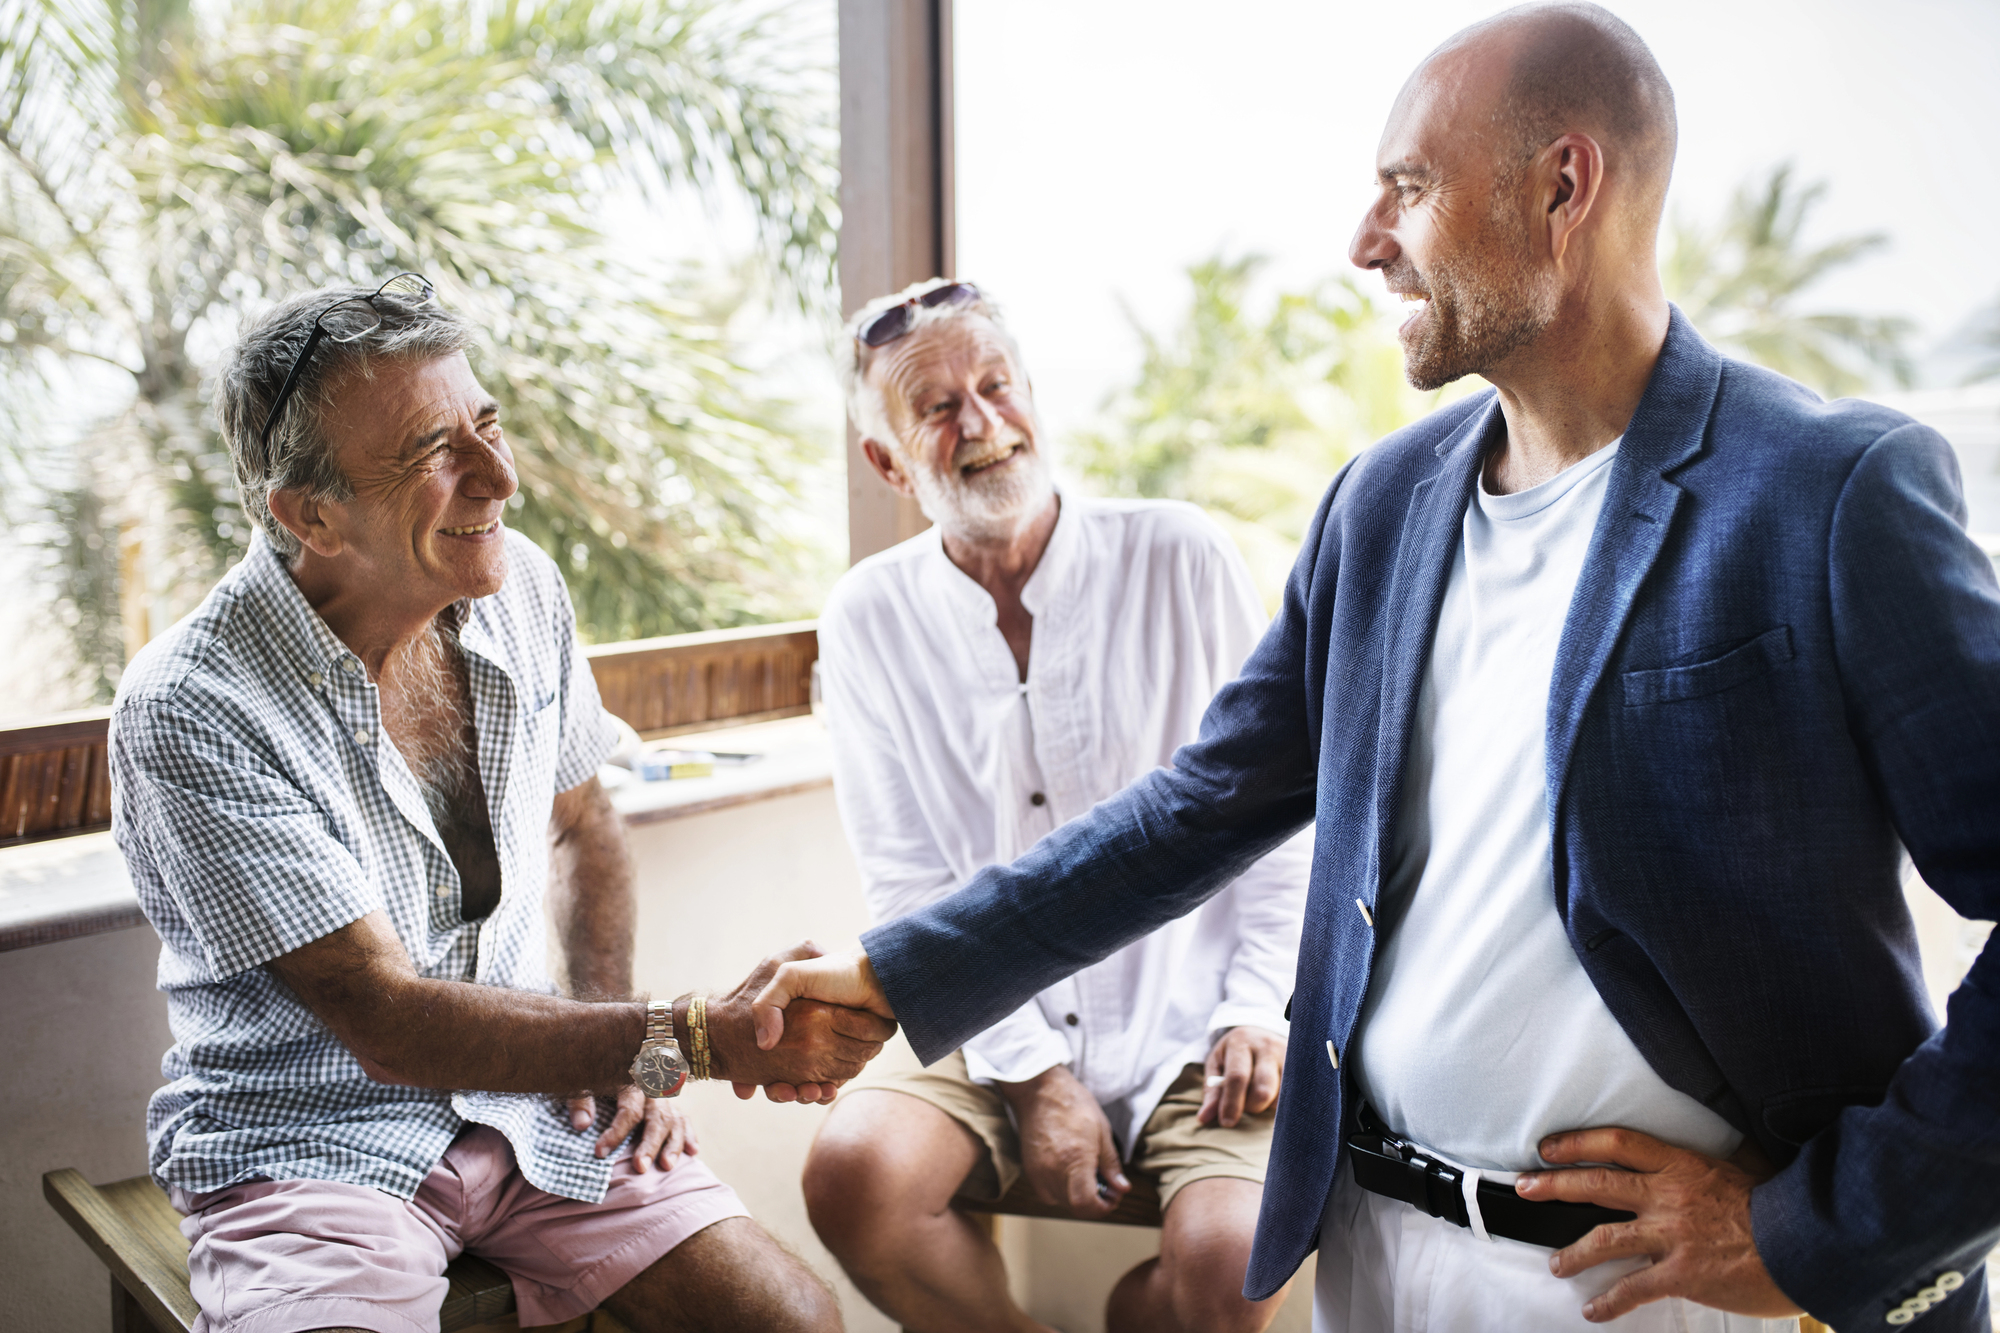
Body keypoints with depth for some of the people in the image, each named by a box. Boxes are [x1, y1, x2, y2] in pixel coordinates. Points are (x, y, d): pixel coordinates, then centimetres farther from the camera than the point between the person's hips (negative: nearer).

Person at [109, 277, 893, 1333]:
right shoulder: (191, 711, -21)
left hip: (527, 1096, 5)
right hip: (308, 1141, -4)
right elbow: (391, 1026, -24)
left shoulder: (522, 590, -2)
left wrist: (610, 1047, 3)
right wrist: (691, 1038, -31)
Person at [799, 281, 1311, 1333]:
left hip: (1191, 1028, -1)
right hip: (997, 1032, 1)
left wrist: (1262, 1004, -7)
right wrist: (1029, 1074, -9)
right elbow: (909, 883, -1)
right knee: (851, 1176, -26)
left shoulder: (1180, 559, -2)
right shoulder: (867, 618, 1)